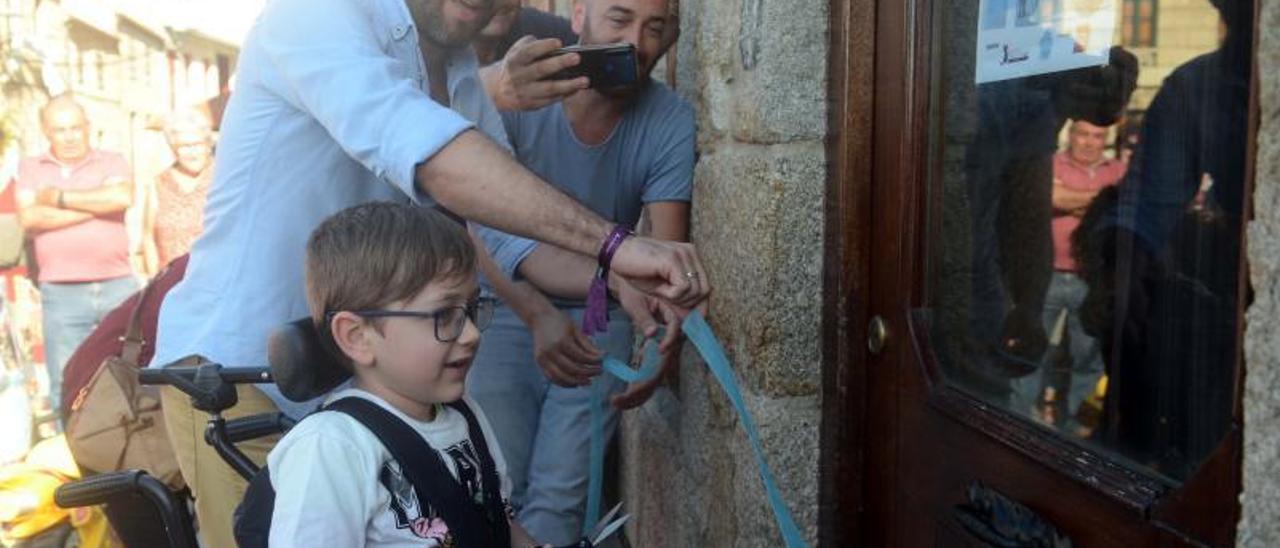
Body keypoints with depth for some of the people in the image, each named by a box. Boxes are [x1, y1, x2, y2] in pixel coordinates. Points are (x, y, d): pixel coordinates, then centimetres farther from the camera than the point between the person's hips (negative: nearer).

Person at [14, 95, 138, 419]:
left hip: (118, 287, 0)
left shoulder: (112, 162, 9)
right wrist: (96, 205, -6)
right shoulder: (30, 169, 12)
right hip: (61, 294, 1)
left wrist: (59, 198, -7)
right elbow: (29, 217, -6)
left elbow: (123, 197, -13)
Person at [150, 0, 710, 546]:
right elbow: (421, 147, -35)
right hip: (232, 369, -7)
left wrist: (612, 282, -14)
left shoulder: (464, 77, 5)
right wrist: (610, 243, -40)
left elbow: (507, 218, 5)